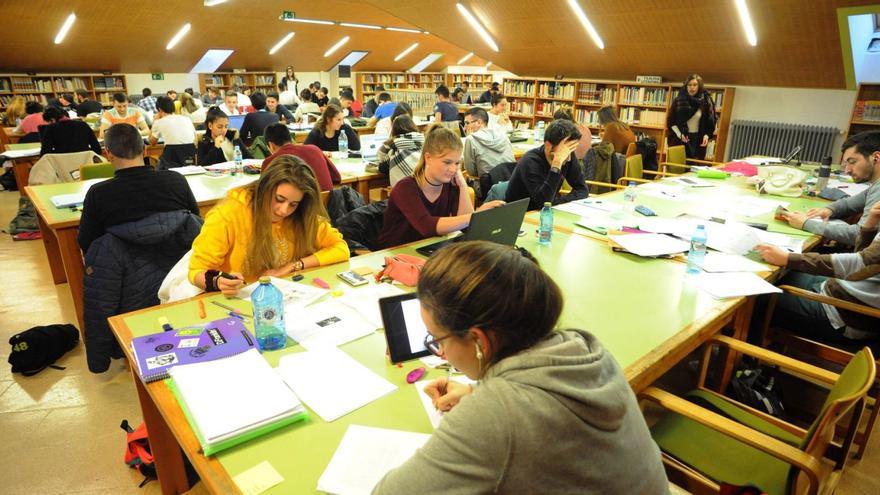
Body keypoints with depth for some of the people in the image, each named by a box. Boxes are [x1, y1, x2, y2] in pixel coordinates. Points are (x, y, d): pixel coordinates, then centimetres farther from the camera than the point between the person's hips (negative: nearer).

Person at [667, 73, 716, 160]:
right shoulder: (679, 100, 0)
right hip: (679, 140, 0)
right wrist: (679, 134, -9)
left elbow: (710, 121, 6)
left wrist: (707, 135, -10)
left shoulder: (705, 101, 0)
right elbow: (670, 121, 2)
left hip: (698, 140, 0)